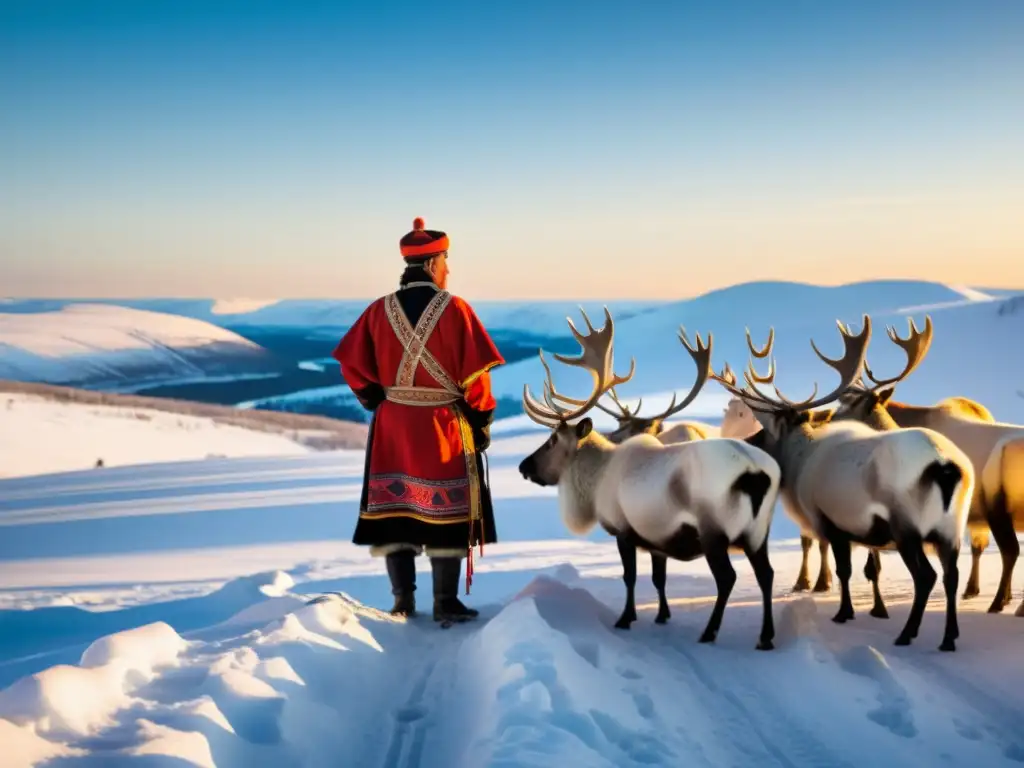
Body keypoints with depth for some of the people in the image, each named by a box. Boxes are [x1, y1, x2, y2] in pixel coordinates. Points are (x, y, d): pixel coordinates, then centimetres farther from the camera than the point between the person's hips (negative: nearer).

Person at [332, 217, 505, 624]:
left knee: (394, 509, 10)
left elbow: (352, 362, 1)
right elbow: (476, 371, -11)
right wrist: (481, 420, 0)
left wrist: (375, 400, 13)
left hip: (392, 426, 4)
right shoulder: (454, 310, -11)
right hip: (443, 426, -4)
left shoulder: (380, 310, 0)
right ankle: (446, 604, 6)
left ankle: (403, 602, 14)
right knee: (446, 512, 4)